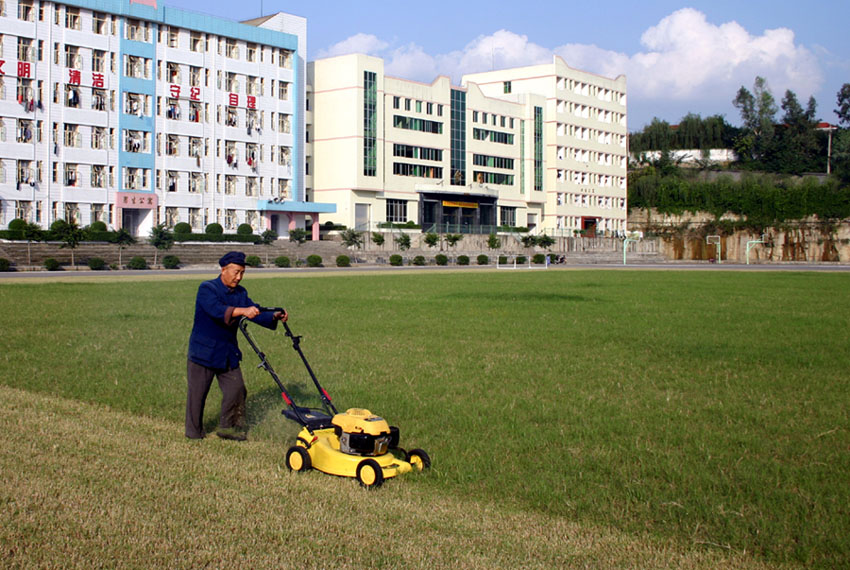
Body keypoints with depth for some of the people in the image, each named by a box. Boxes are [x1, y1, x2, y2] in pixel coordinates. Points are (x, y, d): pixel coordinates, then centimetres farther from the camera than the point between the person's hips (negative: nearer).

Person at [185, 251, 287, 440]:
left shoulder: (240, 293, 7)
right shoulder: (207, 288, -14)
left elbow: (256, 313, 0)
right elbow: (216, 310, -32)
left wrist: (274, 317, -20)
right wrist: (242, 311, -46)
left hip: (228, 353, 6)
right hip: (203, 351, -6)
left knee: (236, 389, 2)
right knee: (197, 393, 4)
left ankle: (227, 427, 18)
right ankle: (194, 431, 20)